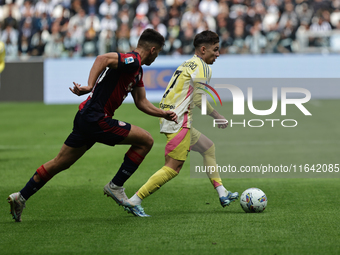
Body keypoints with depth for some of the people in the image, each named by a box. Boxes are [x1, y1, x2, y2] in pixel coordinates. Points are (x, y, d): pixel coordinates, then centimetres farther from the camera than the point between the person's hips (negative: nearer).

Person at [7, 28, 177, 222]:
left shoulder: (137, 70, 19)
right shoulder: (132, 60, -13)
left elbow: (141, 102, 26)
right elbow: (103, 59, -28)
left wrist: (163, 114, 19)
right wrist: (89, 86, -37)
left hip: (86, 118, 10)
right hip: (96, 119, -10)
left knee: (60, 163, 16)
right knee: (146, 140, -4)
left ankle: (21, 197, 20)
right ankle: (115, 186, 2)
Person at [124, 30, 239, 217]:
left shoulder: (187, 65, 21)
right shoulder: (203, 68, -7)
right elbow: (199, 100, -13)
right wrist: (217, 116, -4)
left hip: (168, 117, 11)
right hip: (178, 122, -11)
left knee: (208, 147, 20)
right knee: (173, 168, -12)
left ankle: (222, 194, 19)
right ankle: (134, 202, -16)